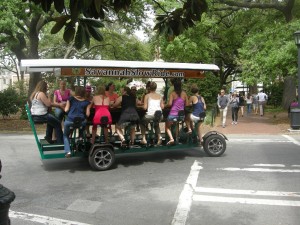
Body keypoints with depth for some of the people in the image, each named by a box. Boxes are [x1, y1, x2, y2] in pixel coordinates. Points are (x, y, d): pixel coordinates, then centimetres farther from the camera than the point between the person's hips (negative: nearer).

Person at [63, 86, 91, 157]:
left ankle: (68, 151, 4)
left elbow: (66, 110, 2)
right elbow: (87, 114, 3)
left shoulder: (71, 99, 5)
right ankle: (81, 137, 26)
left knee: (66, 135, 23)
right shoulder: (86, 102, 6)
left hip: (69, 120, 0)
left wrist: (65, 107, 24)